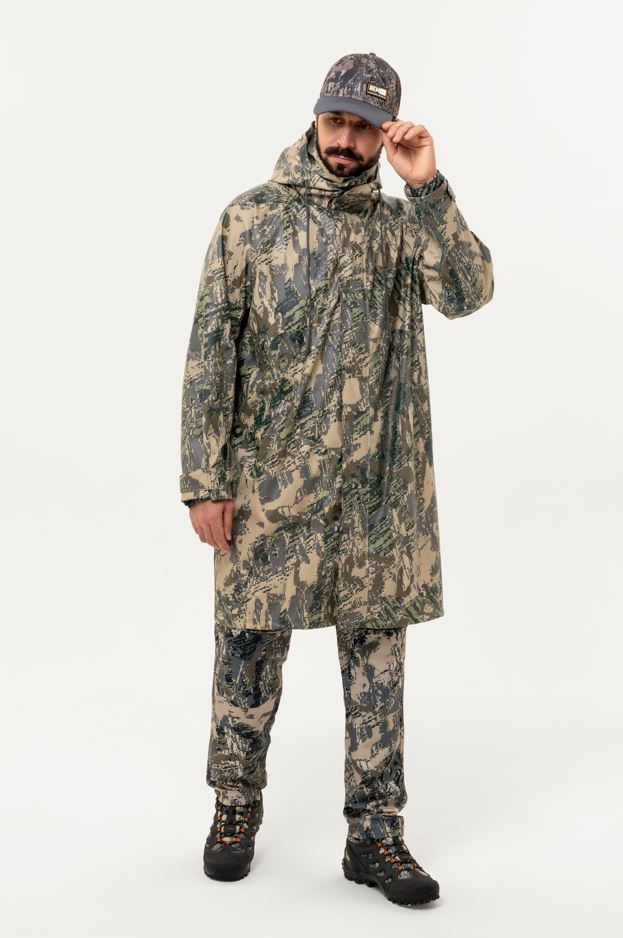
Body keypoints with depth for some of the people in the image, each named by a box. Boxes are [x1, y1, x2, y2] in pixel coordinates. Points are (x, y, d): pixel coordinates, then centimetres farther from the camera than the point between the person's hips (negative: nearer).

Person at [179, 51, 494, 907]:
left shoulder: (404, 225, 8)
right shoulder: (252, 217, 0)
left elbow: (469, 293, -10)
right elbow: (210, 353, -3)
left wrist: (428, 188, -15)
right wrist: (205, 480, -8)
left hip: (379, 490, 2)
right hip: (270, 484, -2)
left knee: (378, 657, 7)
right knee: (251, 650, 8)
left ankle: (375, 832, 20)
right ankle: (237, 806, 29)